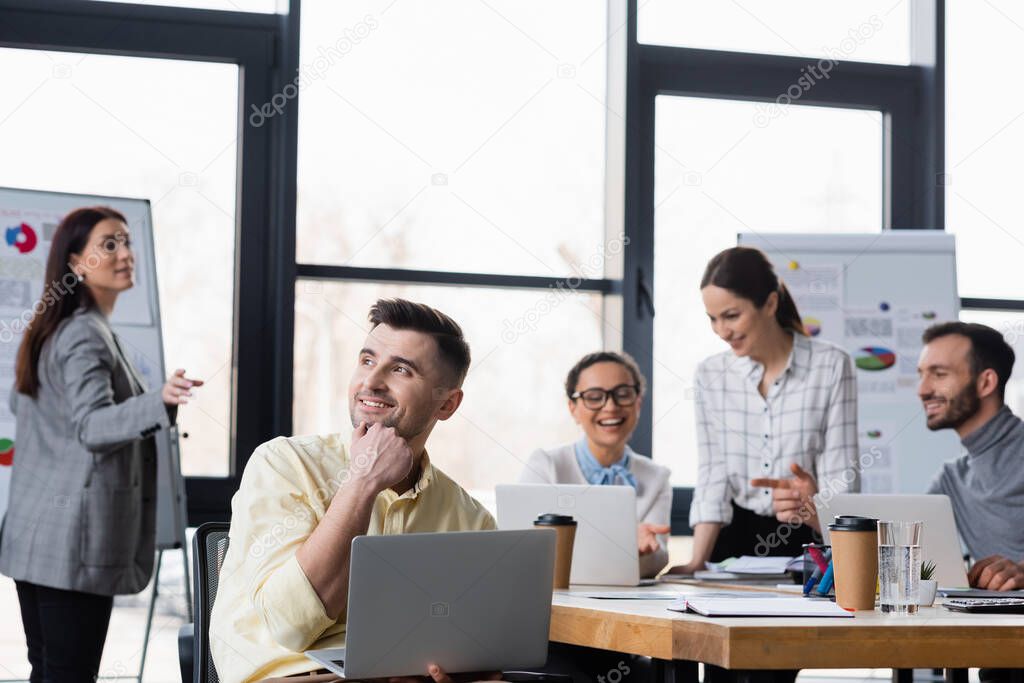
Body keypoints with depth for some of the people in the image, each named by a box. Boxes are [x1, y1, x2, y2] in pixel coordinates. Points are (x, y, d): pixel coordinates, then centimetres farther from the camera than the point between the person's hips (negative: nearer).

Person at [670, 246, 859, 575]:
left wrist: (815, 505, -29)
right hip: (735, 539, 3)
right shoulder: (711, 375, 5)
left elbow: (841, 474, -6)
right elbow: (712, 477, 2)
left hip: (808, 543, -2)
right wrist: (697, 563, -10)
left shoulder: (831, 366, -3)